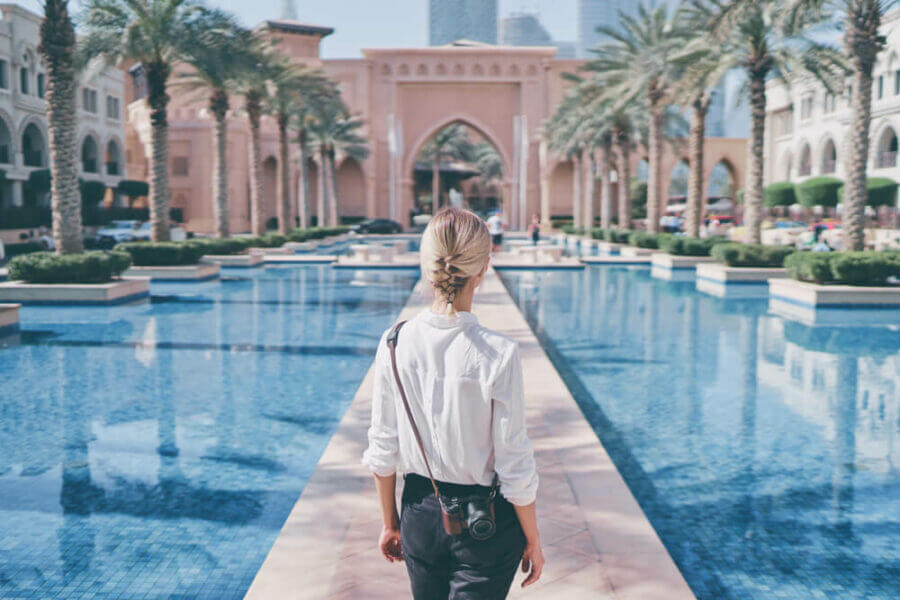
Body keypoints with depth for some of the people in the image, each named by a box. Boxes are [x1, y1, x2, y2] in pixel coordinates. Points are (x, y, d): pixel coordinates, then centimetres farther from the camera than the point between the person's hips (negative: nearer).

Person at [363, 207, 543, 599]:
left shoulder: (395, 344, -10)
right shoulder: (498, 354, -20)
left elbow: (383, 451, -1)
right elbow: (515, 468, -14)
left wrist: (390, 523, 13)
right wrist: (533, 541, 2)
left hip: (420, 515, 4)